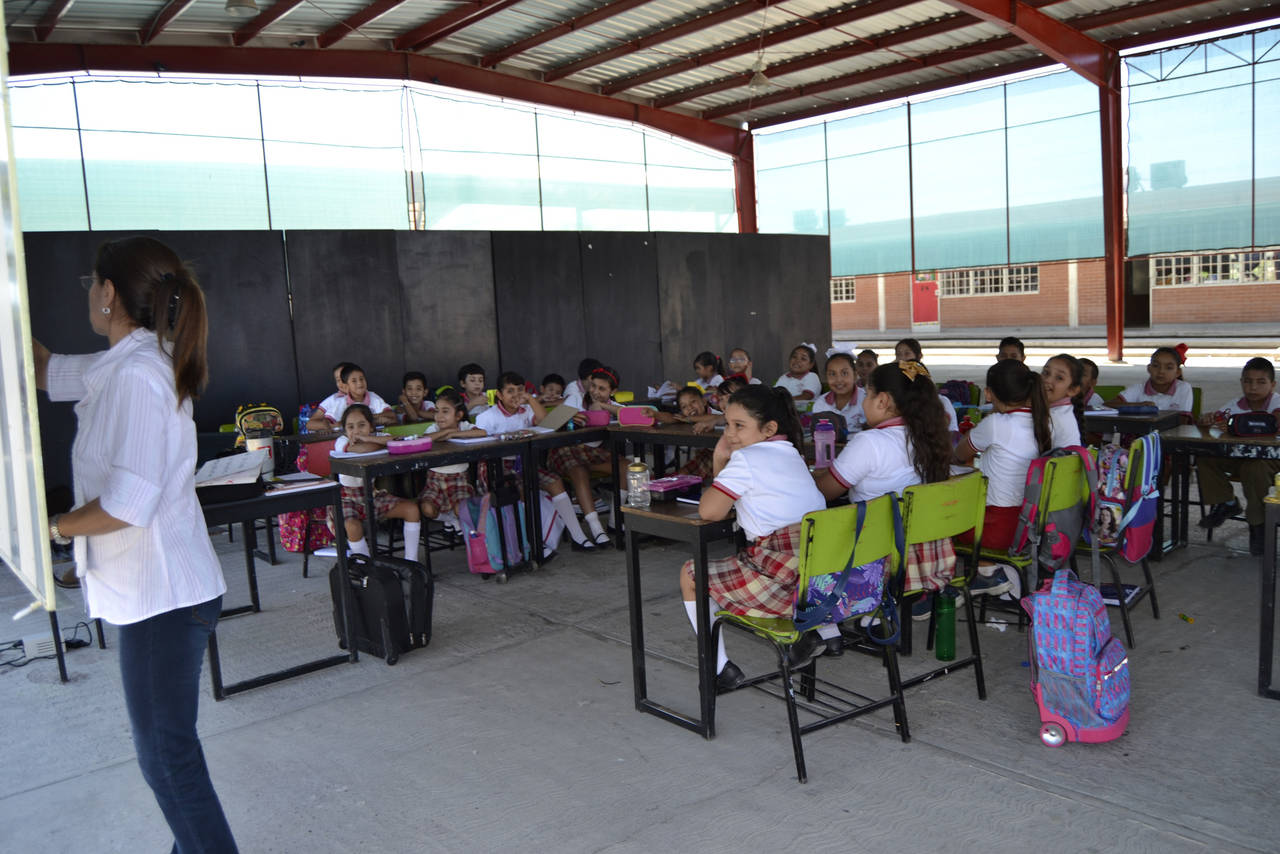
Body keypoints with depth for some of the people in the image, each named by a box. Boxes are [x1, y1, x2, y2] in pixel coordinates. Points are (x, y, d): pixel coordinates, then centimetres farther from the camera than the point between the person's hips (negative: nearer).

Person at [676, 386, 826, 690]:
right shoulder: (792, 455, 20)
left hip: (786, 580, -9)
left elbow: (709, 511, -10)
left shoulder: (746, 459, -6)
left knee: (690, 575, 11)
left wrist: (720, 464, 6)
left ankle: (722, 670, 11)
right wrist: (721, 461, 13)